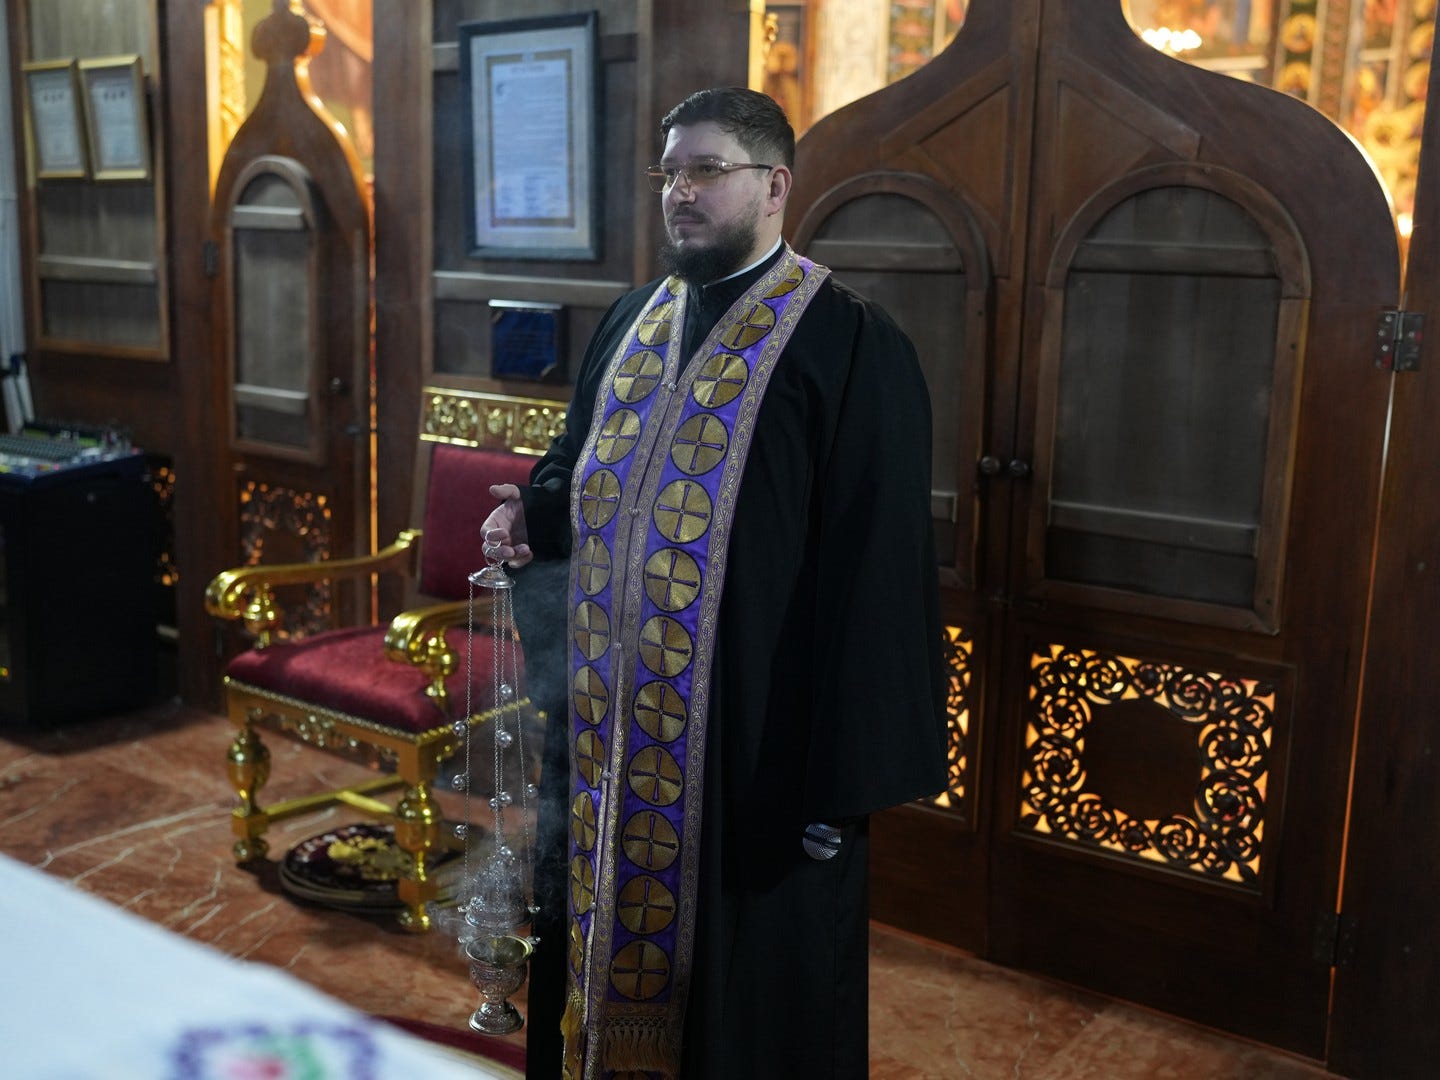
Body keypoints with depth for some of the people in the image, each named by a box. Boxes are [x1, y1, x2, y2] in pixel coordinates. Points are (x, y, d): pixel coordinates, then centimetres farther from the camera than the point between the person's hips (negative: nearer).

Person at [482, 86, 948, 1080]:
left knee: (756, 985, 8)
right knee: (616, 932, 19)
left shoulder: (849, 345, -12)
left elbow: (876, 572, -16)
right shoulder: (633, 323, 10)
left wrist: (845, 776, -17)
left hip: (756, 733, -6)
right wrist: (535, 515, 1)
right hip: (613, 725, 7)